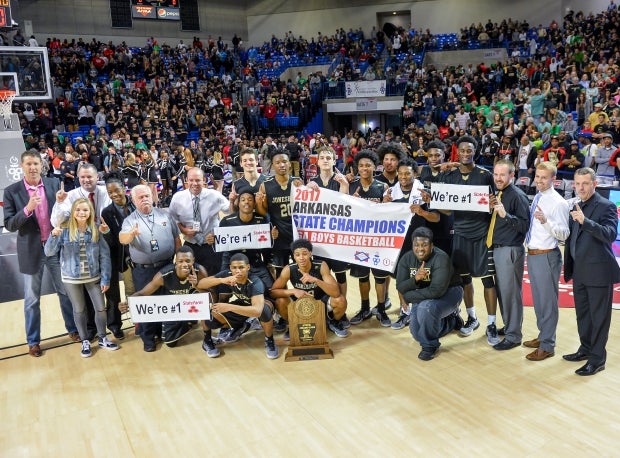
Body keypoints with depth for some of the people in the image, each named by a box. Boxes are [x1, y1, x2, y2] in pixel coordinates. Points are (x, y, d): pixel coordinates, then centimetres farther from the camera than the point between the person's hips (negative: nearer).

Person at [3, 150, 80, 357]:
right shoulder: (12, 191, -6)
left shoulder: (54, 184, -1)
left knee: (65, 292, 13)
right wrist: (27, 209, -24)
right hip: (31, 250, -1)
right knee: (32, 299, 11)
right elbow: (9, 225, -9)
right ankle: (33, 341, 26)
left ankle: (73, 329, 31)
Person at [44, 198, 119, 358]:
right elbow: (49, 252, -10)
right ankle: (85, 341, 28)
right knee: (79, 310, 12)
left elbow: (105, 255, -4)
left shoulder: (95, 230, -6)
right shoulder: (64, 230, -9)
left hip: (93, 276, 1)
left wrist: (105, 278, -6)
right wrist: (53, 236, -29)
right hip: (72, 278, -1)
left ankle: (103, 338, 27)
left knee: (101, 308, 6)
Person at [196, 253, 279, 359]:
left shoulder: (255, 283, -35)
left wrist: (229, 307, -55)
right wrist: (222, 280, -45)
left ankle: (269, 341, -12)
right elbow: (199, 284, -29)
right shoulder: (227, 275, -23)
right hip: (240, 306, 3)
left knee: (265, 308, -40)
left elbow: (257, 311, -50)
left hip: (255, 310, -3)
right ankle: (207, 341, 5)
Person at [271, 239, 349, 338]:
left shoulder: (321, 266, -26)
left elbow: (336, 292, -34)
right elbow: (273, 292, -18)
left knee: (340, 301, -29)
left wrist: (315, 280, -49)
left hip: (321, 300, -1)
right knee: (280, 302, -26)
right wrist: (293, 291, -34)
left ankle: (334, 322, 7)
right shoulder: (289, 270, -22)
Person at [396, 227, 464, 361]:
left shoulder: (441, 258, -29)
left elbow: (437, 290, -37)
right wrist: (415, 279, -35)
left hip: (449, 292, -7)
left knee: (426, 308, -37)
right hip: (423, 296, 7)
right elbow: (400, 287, -15)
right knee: (417, 334, 9)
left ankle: (430, 345, -11)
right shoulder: (407, 258, -11)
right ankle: (452, 320, 33)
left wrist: (411, 296, -26)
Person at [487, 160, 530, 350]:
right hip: (496, 249, 8)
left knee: (510, 292, -1)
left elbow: (525, 225, -18)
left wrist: (506, 214, -27)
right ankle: (508, 326, 34)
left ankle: (513, 336, 11)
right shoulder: (497, 194, 11)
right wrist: (490, 208, 0)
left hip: (510, 251, -8)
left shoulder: (518, 196, -13)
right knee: (501, 291, 18)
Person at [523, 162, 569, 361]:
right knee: (537, 299, 20)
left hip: (546, 256, -8)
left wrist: (545, 220, -32)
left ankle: (547, 346, 15)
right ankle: (542, 336, 37)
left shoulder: (558, 203, -15)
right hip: (532, 254, 9)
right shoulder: (536, 198, 10)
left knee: (547, 301, 3)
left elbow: (564, 234, -20)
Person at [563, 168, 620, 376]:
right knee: (582, 313, 17)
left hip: (598, 271, -7)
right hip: (579, 271, 7)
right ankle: (586, 348, 31)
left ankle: (597, 358, 12)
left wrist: (585, 221, -34)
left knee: (599, 316, 3)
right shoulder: (575, 207, 10)